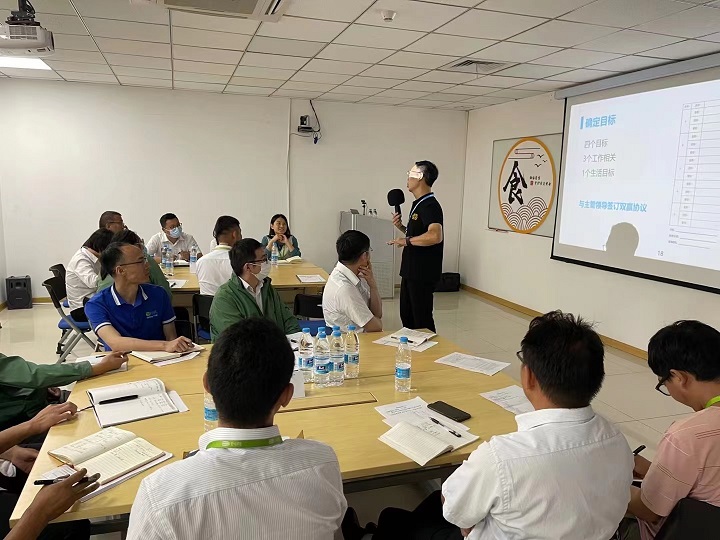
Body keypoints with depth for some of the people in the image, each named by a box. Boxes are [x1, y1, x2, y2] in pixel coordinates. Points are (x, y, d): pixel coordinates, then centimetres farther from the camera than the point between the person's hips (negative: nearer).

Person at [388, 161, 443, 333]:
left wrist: (407, 241, -24)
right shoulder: (417, 204, 13)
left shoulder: (430, 206, -17)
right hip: (410, 271, 10)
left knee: (422, 318, 1)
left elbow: (435, 236, -33)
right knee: (406, 315, 19)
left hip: (423, 273, -10)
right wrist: (401, 227, 6)